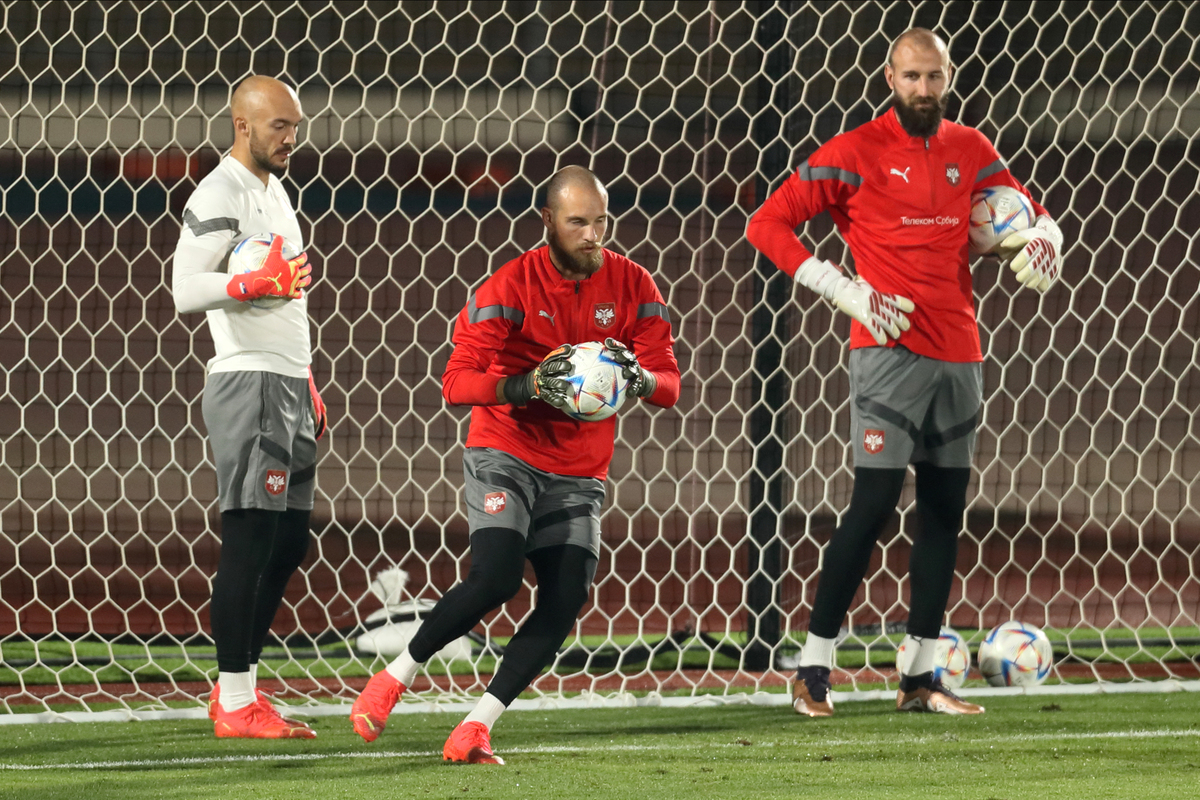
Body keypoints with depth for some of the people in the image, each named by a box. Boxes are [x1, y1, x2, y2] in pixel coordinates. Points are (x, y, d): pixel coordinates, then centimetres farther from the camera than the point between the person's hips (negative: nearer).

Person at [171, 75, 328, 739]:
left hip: (286, 385, 10)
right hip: (247, 384, -10)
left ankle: (239, 689, 15)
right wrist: (260, 283, -35)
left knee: (288, 540, 10)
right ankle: (234, 702, -7)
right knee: (249, 538, -9)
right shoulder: (220, 197, -11)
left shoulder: (273, 190, 20)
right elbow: (185, 289, -23)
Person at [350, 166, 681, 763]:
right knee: (496, 576, -23)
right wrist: (527, 386, -33)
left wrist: (638, 378, -26)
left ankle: (476, 729, -6)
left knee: (565, 602, -11)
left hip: (579, 473, 4)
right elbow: (456, 385, -16)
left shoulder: (632, 286, -2)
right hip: (505, 454, -4)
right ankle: (396, 677, -2)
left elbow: (669, 386, -2)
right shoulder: (512, 287, -13)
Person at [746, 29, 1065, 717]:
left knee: (946, 511, 7)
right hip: (890, 350, -6)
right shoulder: (856, 153, -4)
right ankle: (814, 670, -7)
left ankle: (921, 677, 14)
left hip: (959, 351, 6)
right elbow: (768, 225, -4)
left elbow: (1026, 211, 26)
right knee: (874, 503, -13)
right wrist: (848, 292, -11)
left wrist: (1043, 240, 1)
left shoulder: (971, 151, 11)